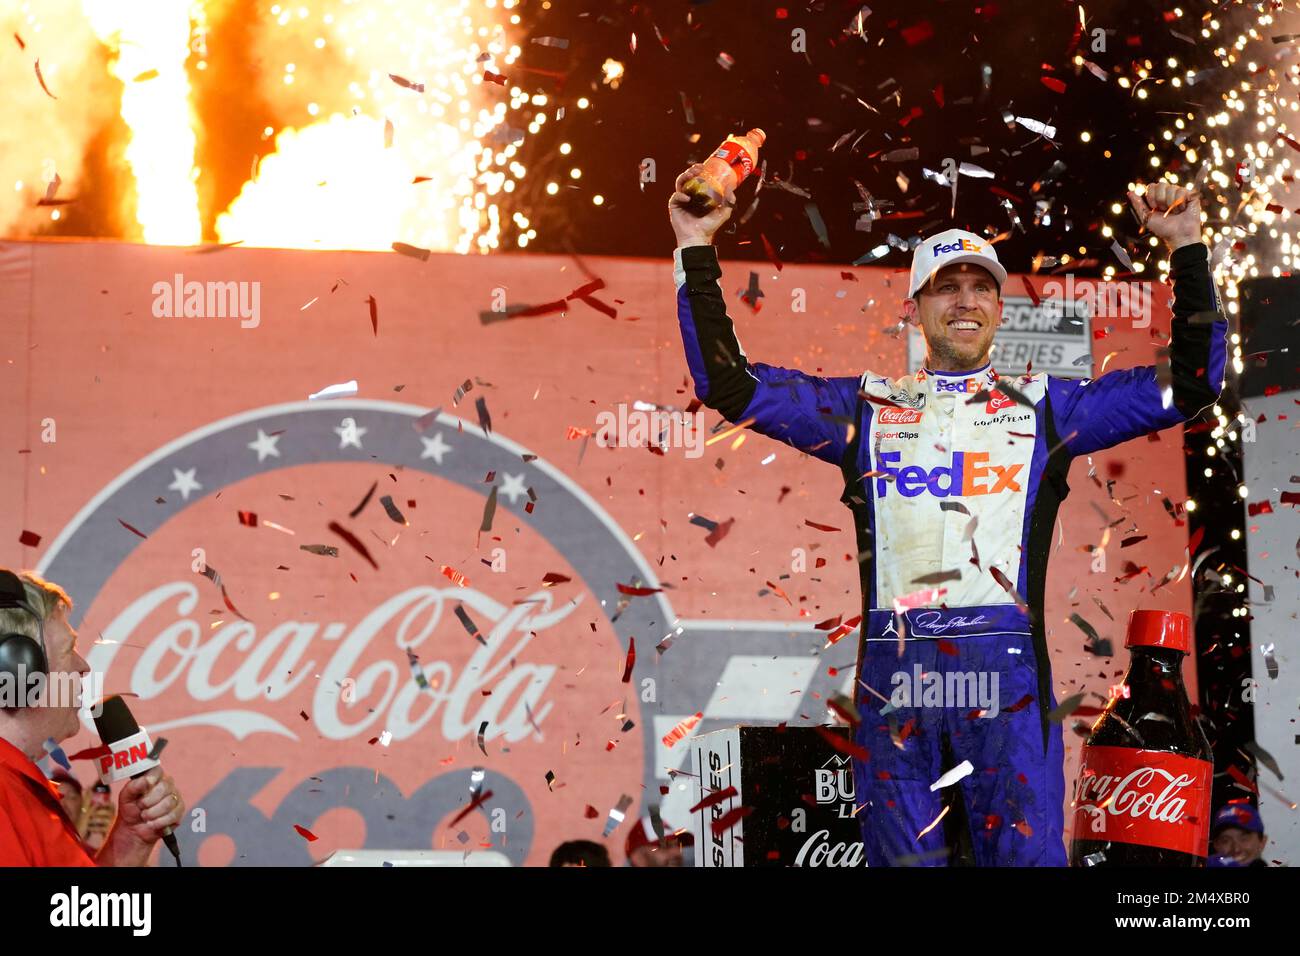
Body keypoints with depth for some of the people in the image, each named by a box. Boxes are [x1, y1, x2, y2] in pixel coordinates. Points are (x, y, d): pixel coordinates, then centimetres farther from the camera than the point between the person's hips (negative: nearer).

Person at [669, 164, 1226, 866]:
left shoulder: (1043, 405, 16)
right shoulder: (867, 406, 17)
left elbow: (1188, 385, 14)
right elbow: (727, 383, 14)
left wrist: (1186, 248, 7)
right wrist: (696, 252, 9)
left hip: (1007, 671, -1)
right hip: (892, 670, 1)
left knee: (1024, 853, -9)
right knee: (902, 857, 2)